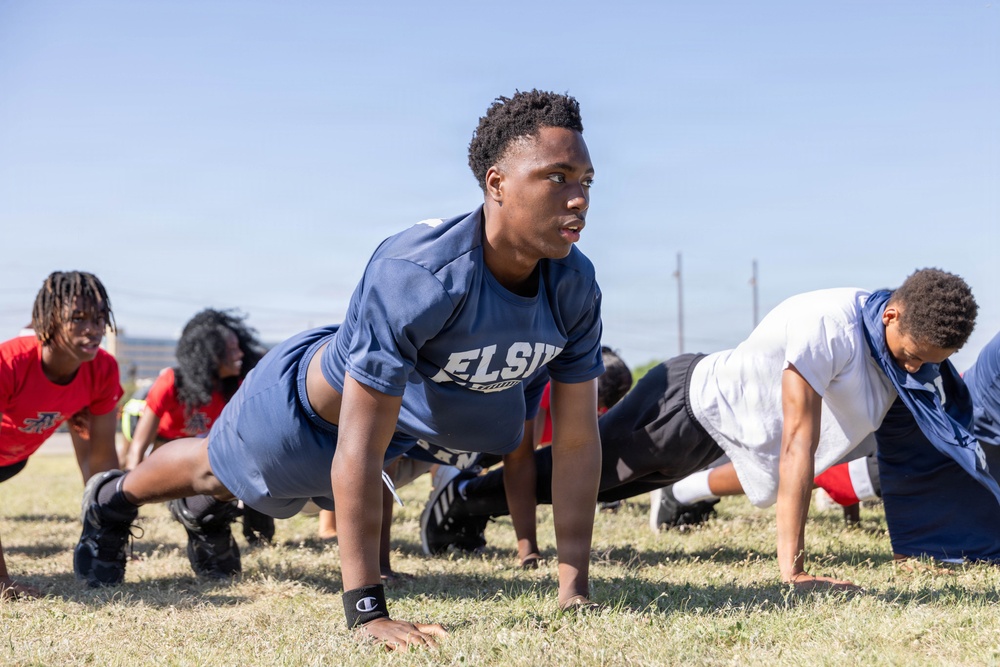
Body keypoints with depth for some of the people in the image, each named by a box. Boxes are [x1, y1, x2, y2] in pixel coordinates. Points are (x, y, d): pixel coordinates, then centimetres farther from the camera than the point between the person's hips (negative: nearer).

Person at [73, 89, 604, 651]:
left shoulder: (574, 286, -26)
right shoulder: (414, 275, -44)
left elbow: (578, 441, -17)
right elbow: (357, 450, -43)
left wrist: (575, 588, -19)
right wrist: (367, 612, -45)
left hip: (402, 411, 5)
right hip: (309, 397, -5)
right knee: (217, 470, 25)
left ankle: (210, 516, 64)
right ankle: (113, 499, 57)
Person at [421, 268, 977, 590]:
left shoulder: (910, 340, -12)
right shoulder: (828, 327, -37)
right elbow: (799, 444, -37)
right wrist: (792, 569, -37)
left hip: (724, 427, 7)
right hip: (689, 405, -7)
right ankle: (467, 496, 34)